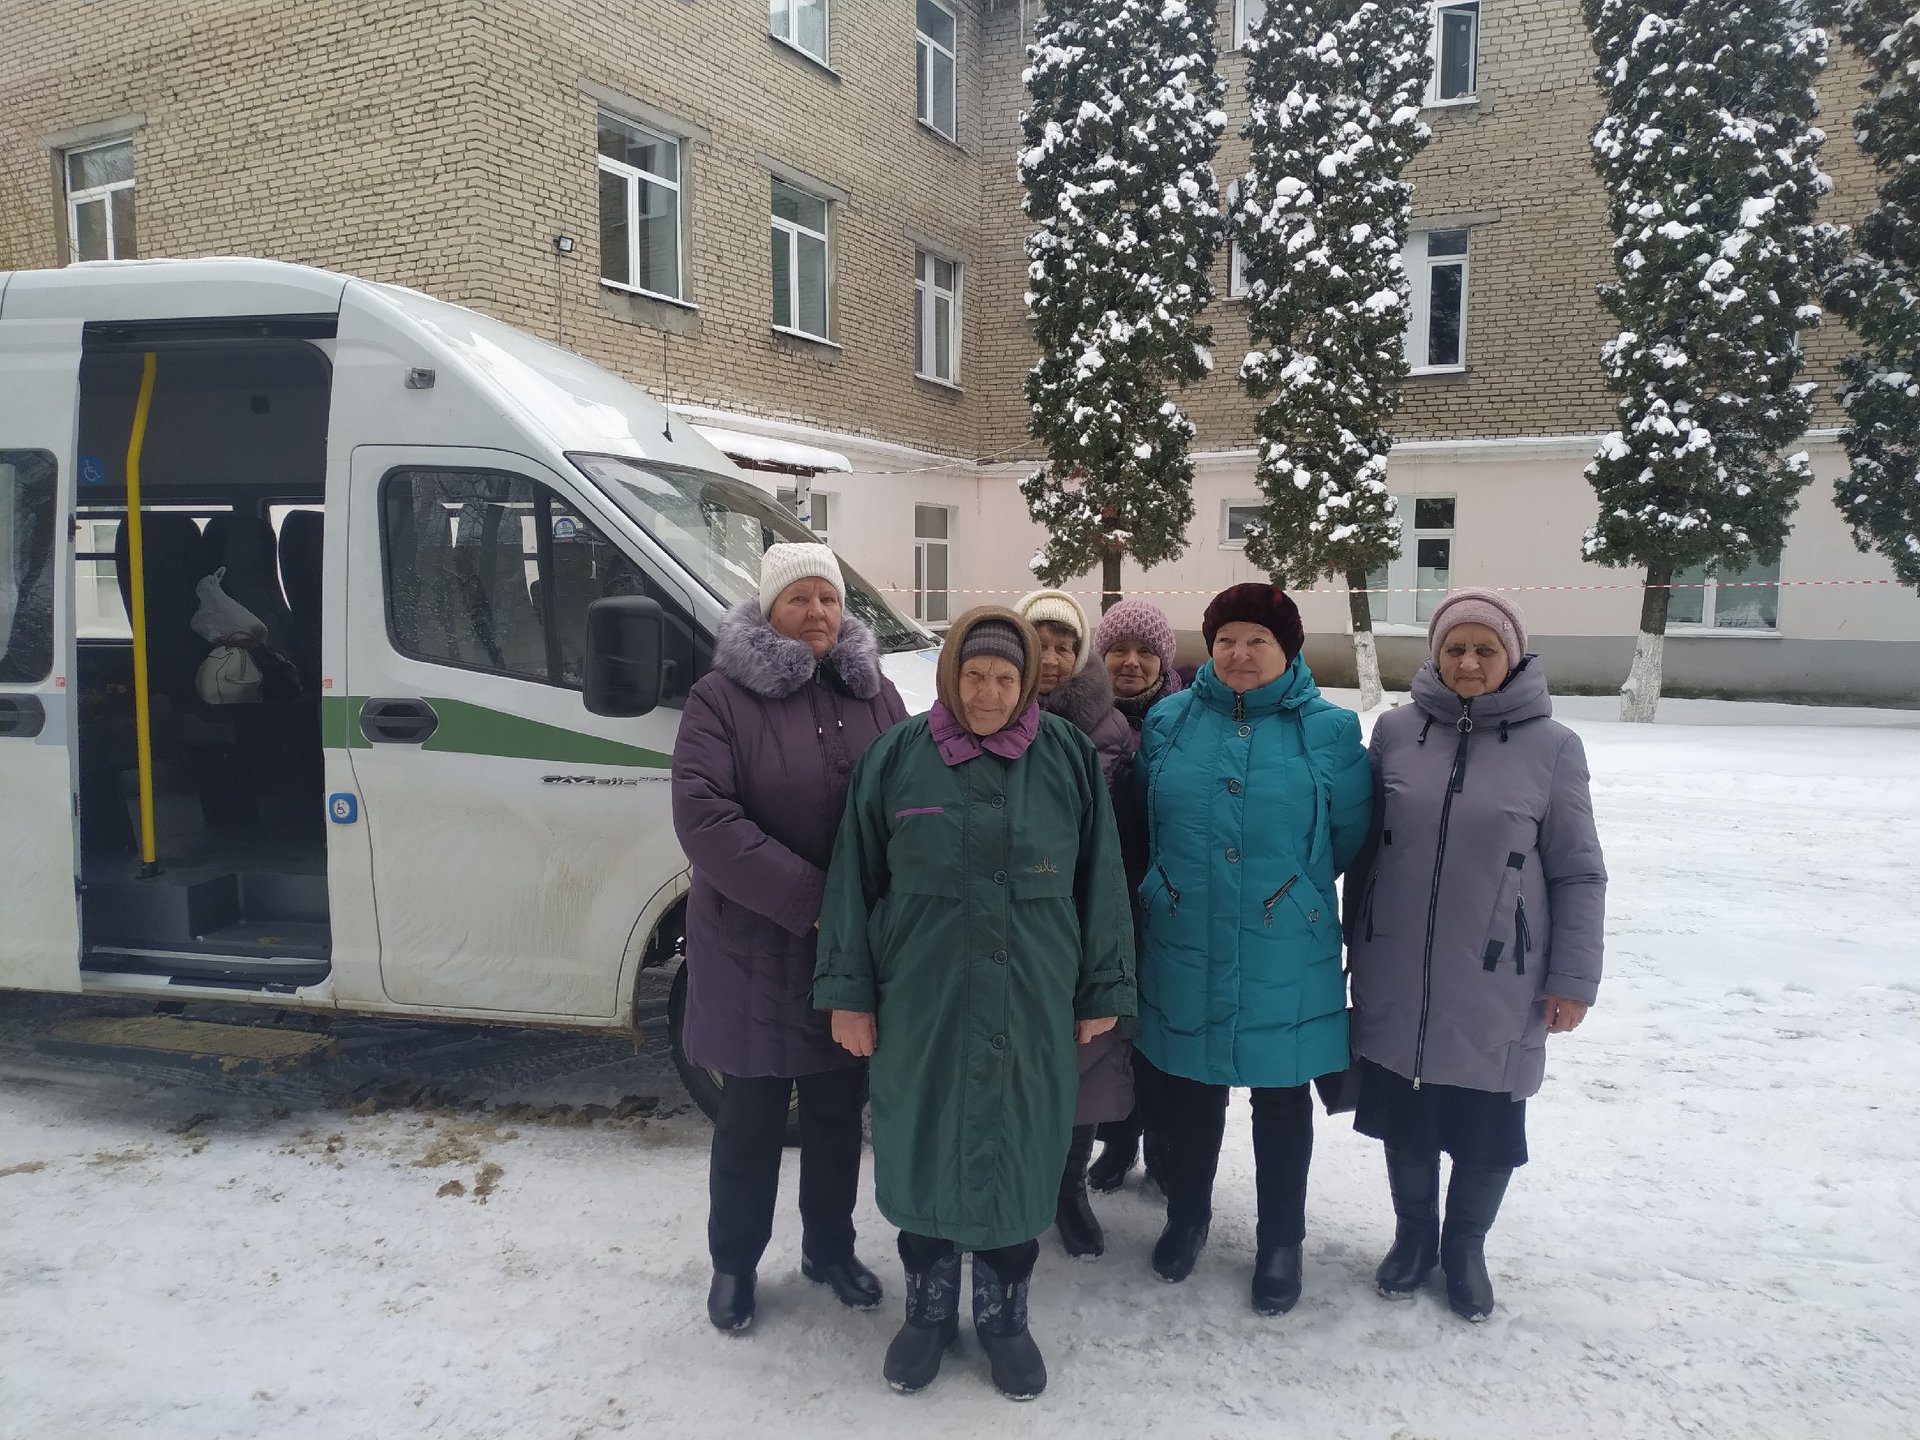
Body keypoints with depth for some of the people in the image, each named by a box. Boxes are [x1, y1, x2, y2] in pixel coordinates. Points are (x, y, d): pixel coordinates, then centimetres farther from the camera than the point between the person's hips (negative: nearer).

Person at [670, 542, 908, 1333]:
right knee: (752, 1117, 11)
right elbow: (703, 816, -17)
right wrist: (810, 899, -20)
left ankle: (830, 1248, 37)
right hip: (755, 947, -3)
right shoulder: (721, 697, -7)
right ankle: (733, 1263, 32)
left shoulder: (874, 695, 5)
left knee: (839, 1109, 17)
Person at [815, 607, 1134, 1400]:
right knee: (923, 1150, 12)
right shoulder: (896, 756, -2)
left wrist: (1103, 991, 2)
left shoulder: (1069, 757, -1)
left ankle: (1003, 1314, 33)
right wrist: (849, 991, -1)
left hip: (1032, 1006, 0)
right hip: (920, 1000, 0)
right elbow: (853, 879, 1)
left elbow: (1100, 881, 2)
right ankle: (929, 1308, 34)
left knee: (1016, 1155, 11)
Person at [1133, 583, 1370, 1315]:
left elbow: (1350, 834, 4)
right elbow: (1145, 819, 13)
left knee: (1282, 1100, 13)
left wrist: (1295, 883, 11)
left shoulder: (1329, 730, -5)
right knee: (1187, 1094, 16)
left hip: (1287, 961, -2)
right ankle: (1186, 1216, 39)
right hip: (1184, 954, 2)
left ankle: (1281, 1242, 33)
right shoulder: (1169, 722, 2)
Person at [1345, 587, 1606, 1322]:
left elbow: (1577, 873, -1)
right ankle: (1413, 1235, 39)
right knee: (1406, 1121, 15)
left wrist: (1573, 978, -2)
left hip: (1498, 990, -1)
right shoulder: (1396, 730, -1)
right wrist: (1357, 943, 9)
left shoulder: (1551, 746, -5)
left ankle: (1465, 1248, 37)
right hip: (1397, 981, 2)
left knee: (1486, 1131, 12)